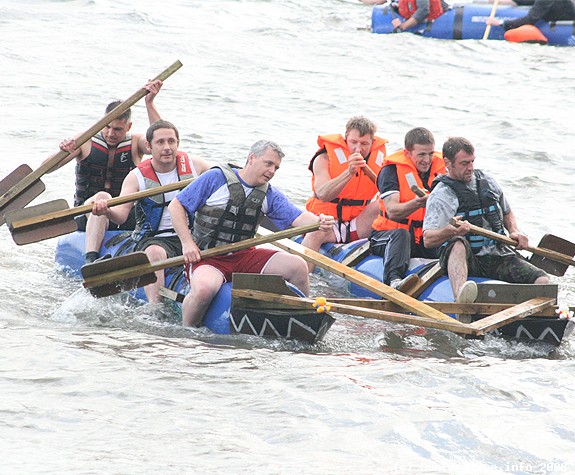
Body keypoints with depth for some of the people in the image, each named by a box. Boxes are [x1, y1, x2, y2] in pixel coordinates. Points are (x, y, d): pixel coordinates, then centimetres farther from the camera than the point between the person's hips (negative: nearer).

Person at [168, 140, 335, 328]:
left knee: (297, 266, -11)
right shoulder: (215, 178, -5)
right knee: (204, 289, -38)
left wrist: (318, 222, -29)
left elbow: (298, 217, -5)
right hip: (206, 257, -5)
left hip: (243, 256, 5)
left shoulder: (270, 195, 9)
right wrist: (187, 243, -13)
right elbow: (176, 206, -3)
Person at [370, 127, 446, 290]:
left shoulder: (440, 169, 7)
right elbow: (392, 212, -21)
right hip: (388, 233, -6)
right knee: (401, 234, -39)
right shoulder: (391, 171, -8)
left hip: (426, 239, 6)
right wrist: (416, 204, -39)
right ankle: (393, 279, -59)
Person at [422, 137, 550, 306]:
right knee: (458, 243, -42)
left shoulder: (488, 182, 15)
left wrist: (514, 232, 10)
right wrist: (451, 231, -38)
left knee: (542, 281, -19)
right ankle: (460, 294, -67)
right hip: (465, 260, -5)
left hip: (498, 257, 5)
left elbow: (507, 212, 33)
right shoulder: (441, 195, -3)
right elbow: (428, 240, -17)